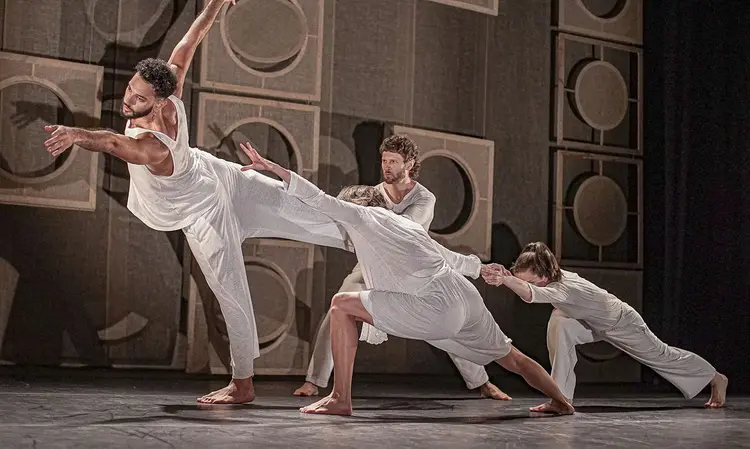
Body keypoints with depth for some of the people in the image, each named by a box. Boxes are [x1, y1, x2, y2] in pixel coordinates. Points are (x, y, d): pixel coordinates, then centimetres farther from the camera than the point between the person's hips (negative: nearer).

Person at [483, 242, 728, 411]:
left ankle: (716, 379, 41)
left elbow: (531, 294, -66)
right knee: (559, 325, -22)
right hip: (593, 323, 6)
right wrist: (504, 273, -35)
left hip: (622, 323, -6)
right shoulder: (548, 276, -20)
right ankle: (562, 396, -16)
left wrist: (505, 280, -78)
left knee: (661, 355, 13)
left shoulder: (565, 287, -47)